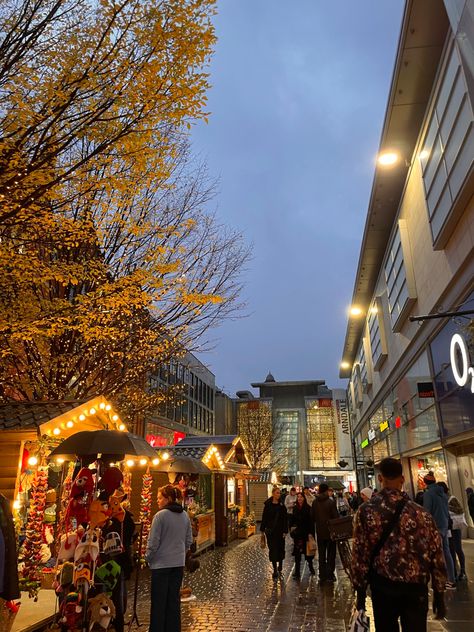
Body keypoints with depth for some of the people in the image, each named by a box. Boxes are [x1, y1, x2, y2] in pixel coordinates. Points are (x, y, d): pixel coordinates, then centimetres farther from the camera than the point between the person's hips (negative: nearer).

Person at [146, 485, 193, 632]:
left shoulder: (160, 515, -18)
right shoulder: (185, 516, 1)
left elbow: (153, 542, -14)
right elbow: (189, 541, 8)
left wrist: (148, 558, 1)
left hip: (161, 563, -5)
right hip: (179, 563, 5)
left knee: (159, 600, 9)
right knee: (174, 598, 16)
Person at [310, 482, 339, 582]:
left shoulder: (315, 503, -3)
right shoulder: (331, 502, -16)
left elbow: (312, 517, 3)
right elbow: (336, 517, -14)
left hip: (319, 532, 4)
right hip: (330, 531, -3)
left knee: (321, 554, 14)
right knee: (331, 554, 9)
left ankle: (322, 575, 17)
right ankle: (330, 575, 8)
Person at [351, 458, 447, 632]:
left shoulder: (366, 510, -8)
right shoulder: (421, 513, -5)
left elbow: (360, 553, -7)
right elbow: (436, 556, -2)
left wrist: (360, 590, 3)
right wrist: (439, 593, 9)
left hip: (383, 585, 0)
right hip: (415, 586, 0)